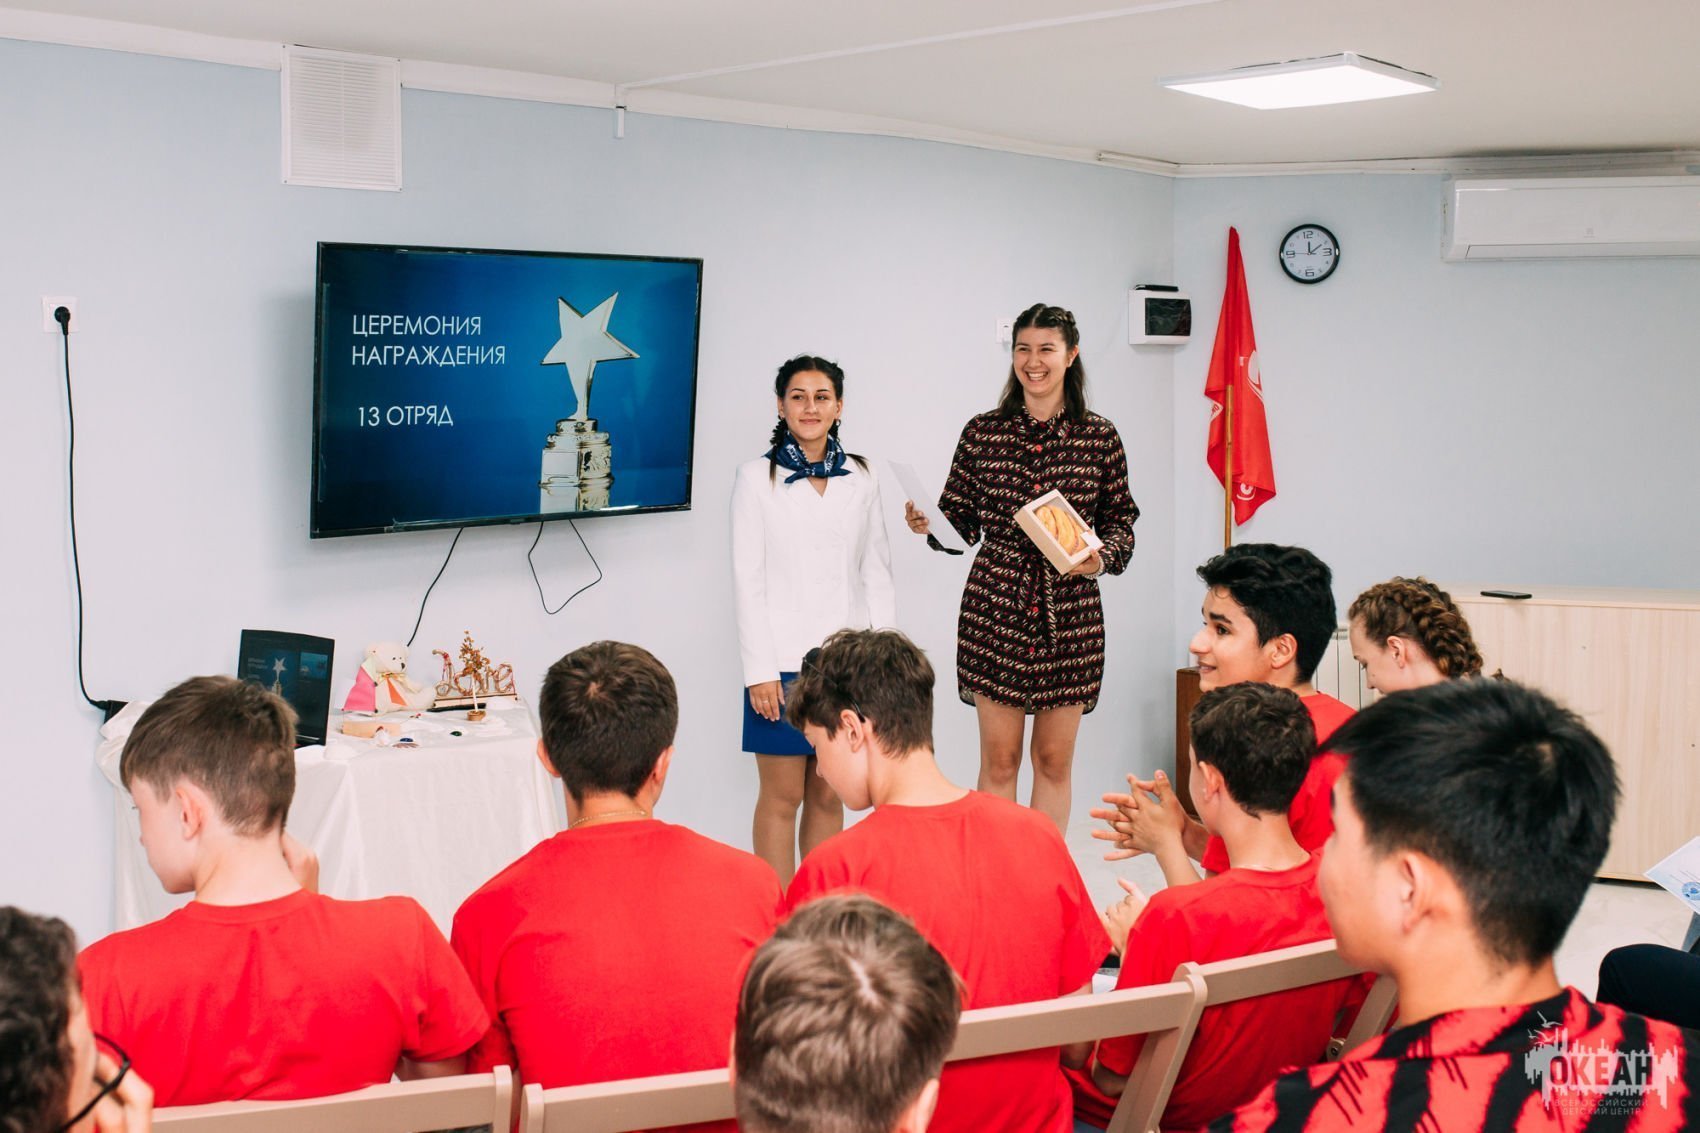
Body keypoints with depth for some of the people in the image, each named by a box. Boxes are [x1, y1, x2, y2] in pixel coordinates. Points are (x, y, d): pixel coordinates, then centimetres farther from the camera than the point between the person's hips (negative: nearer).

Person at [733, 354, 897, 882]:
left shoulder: (862, 478, 9)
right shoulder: (757, 477, 0)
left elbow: (877, 571, 11)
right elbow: (747, 579, -3)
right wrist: (759, 669, -9)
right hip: (783, 660, -3)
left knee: (828, 796, 10)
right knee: (782, 797, 1)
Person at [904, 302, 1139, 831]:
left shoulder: (1100, 437, 3)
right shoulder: (982, 432, 3)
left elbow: (1122, 519, 8)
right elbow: (963, 523, 6)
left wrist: (1102, 558, -12)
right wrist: (929, 525, -14)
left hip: (1070, 613, 1)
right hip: (995, 607, 0)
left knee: (1055, 759, 8)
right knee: (999, 760, 3)